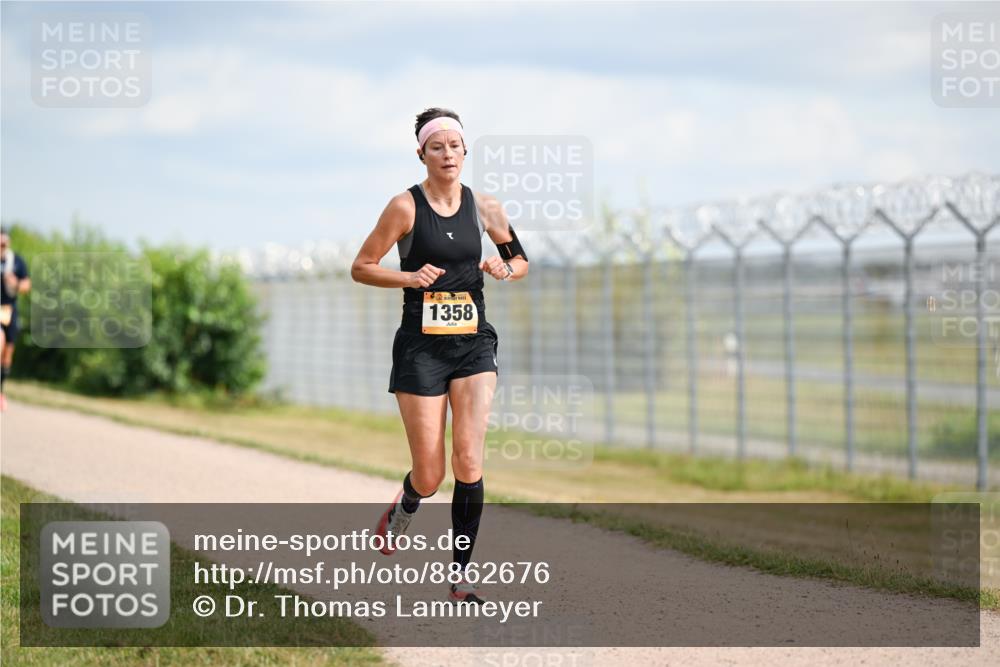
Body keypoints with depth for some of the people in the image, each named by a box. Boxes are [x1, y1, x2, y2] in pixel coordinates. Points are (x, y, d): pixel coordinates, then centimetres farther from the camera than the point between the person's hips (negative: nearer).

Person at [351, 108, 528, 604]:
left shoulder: (484, 208, 5)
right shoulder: (406, 206, -5)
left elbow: (521, 261, 18)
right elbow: (360, 268, -1)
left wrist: (504, 268, -4)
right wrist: (408, 277, -17)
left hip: (474, 344, 2)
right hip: (421, 347, -2)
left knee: (468, 461, -11)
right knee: (429, 476, 0)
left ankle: (460, 575, -1)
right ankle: (404, 506, 38)